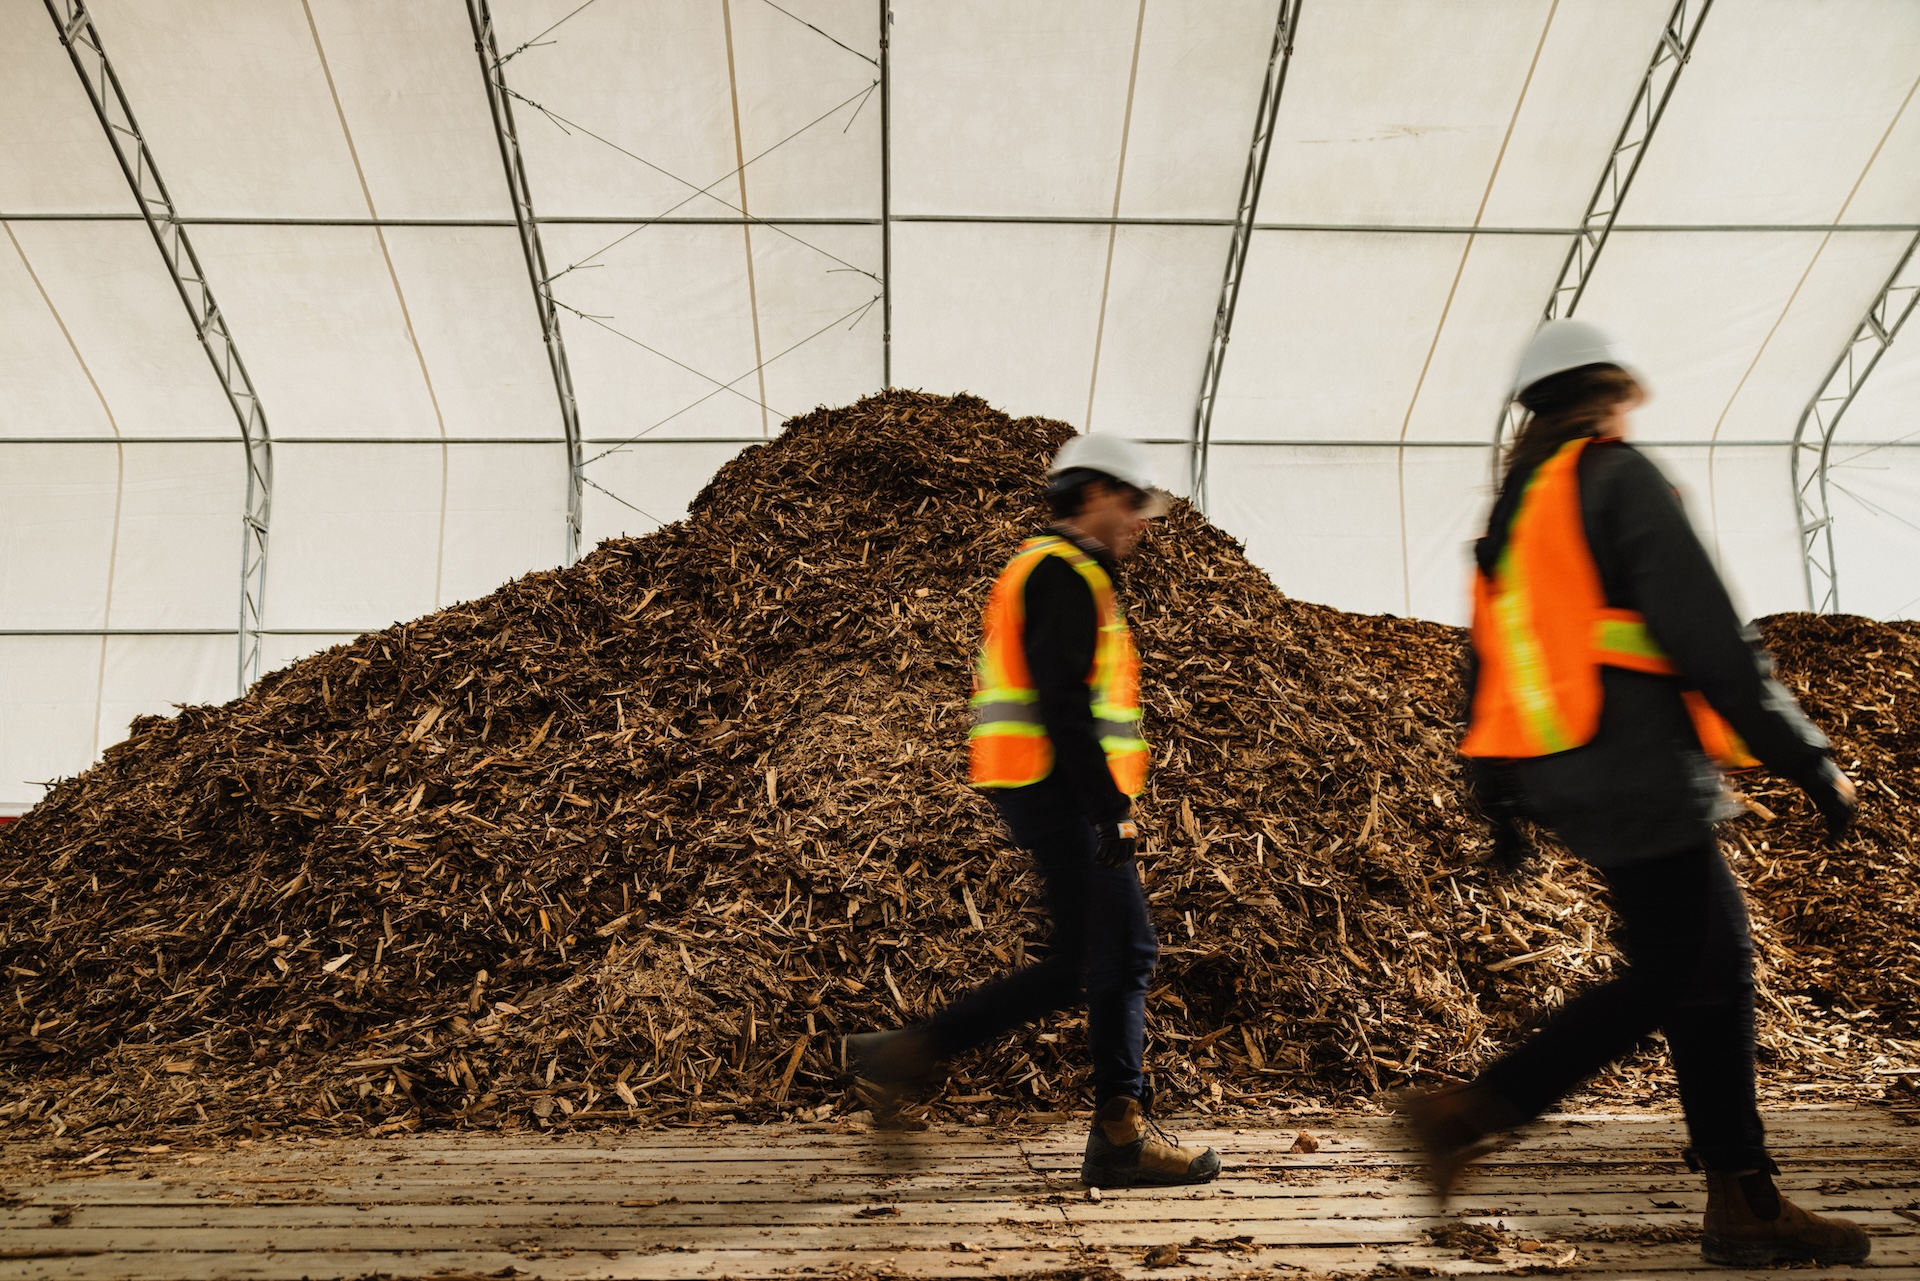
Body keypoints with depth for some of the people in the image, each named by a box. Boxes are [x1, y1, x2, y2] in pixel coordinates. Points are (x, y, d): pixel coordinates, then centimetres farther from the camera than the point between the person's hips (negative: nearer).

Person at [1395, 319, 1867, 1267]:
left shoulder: (1512, 512, 18)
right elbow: (1708, 638, -15)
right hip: (1639, 772, -9)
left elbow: (1486, 669, 19)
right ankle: (1468, 1115, -1)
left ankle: (1743, 1203, 17)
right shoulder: (1619, 476, -7)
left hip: (1566, 783, 9)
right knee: (1671, 980, 0)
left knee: (1716, 961, 13)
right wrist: (1810, 763, -8)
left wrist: (1499, 806, 24)